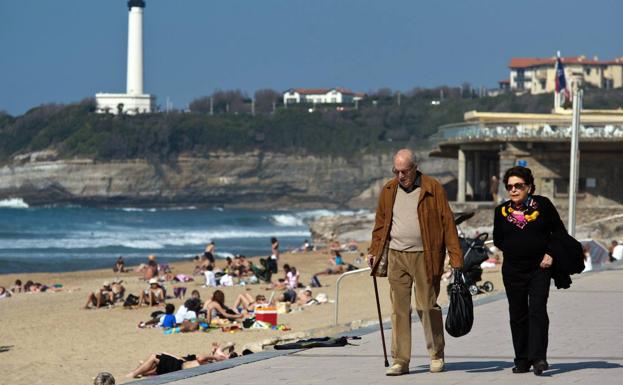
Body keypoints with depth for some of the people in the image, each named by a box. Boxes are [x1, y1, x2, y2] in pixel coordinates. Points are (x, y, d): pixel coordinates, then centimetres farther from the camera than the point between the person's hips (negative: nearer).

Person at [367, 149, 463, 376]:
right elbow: (380, 224, 20)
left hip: (425, 257, -3)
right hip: (396, 257, 4)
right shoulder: (388, 191, 11)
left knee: (427, 306, 0)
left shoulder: (433, 189, -3)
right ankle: (400, 361, 4)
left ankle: (436, 356, 15)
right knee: (399, 309, 2)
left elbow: (447, 223, -5)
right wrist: (374, 251, 12)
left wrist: (456, 258, -10)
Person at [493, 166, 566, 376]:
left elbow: (560, 232, 5)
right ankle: (522, 359, 11)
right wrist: (514, 248, -1)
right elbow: (498, 240, 13)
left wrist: (550, 254, -6)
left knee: (538, 311, -14)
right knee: (518, 315, 5)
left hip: (539, 268, -3)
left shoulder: (543, 205, 0)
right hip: (513, 270, 3)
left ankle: (539, 358, -20)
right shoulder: (502, 211, 6)